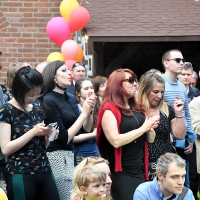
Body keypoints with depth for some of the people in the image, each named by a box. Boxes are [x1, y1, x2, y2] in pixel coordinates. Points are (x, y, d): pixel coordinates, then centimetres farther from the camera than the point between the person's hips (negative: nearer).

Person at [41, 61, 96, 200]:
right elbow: (64, 138, -16)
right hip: (57, 156, -8)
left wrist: (90, 110, -6)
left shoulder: (71, 98, 10)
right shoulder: (49, 101, -13)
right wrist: (84, 113, -15)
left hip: (70, 155, 8)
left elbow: (86, 129, 11)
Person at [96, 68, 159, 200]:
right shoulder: (109, 109, -11)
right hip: (120, 173, -7)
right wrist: (143, 128, -20)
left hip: (140, 170, 7)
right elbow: (115, 141, -24)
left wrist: (150, 128, -8)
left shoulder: (137, 108, 12)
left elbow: (150, 139, 14)